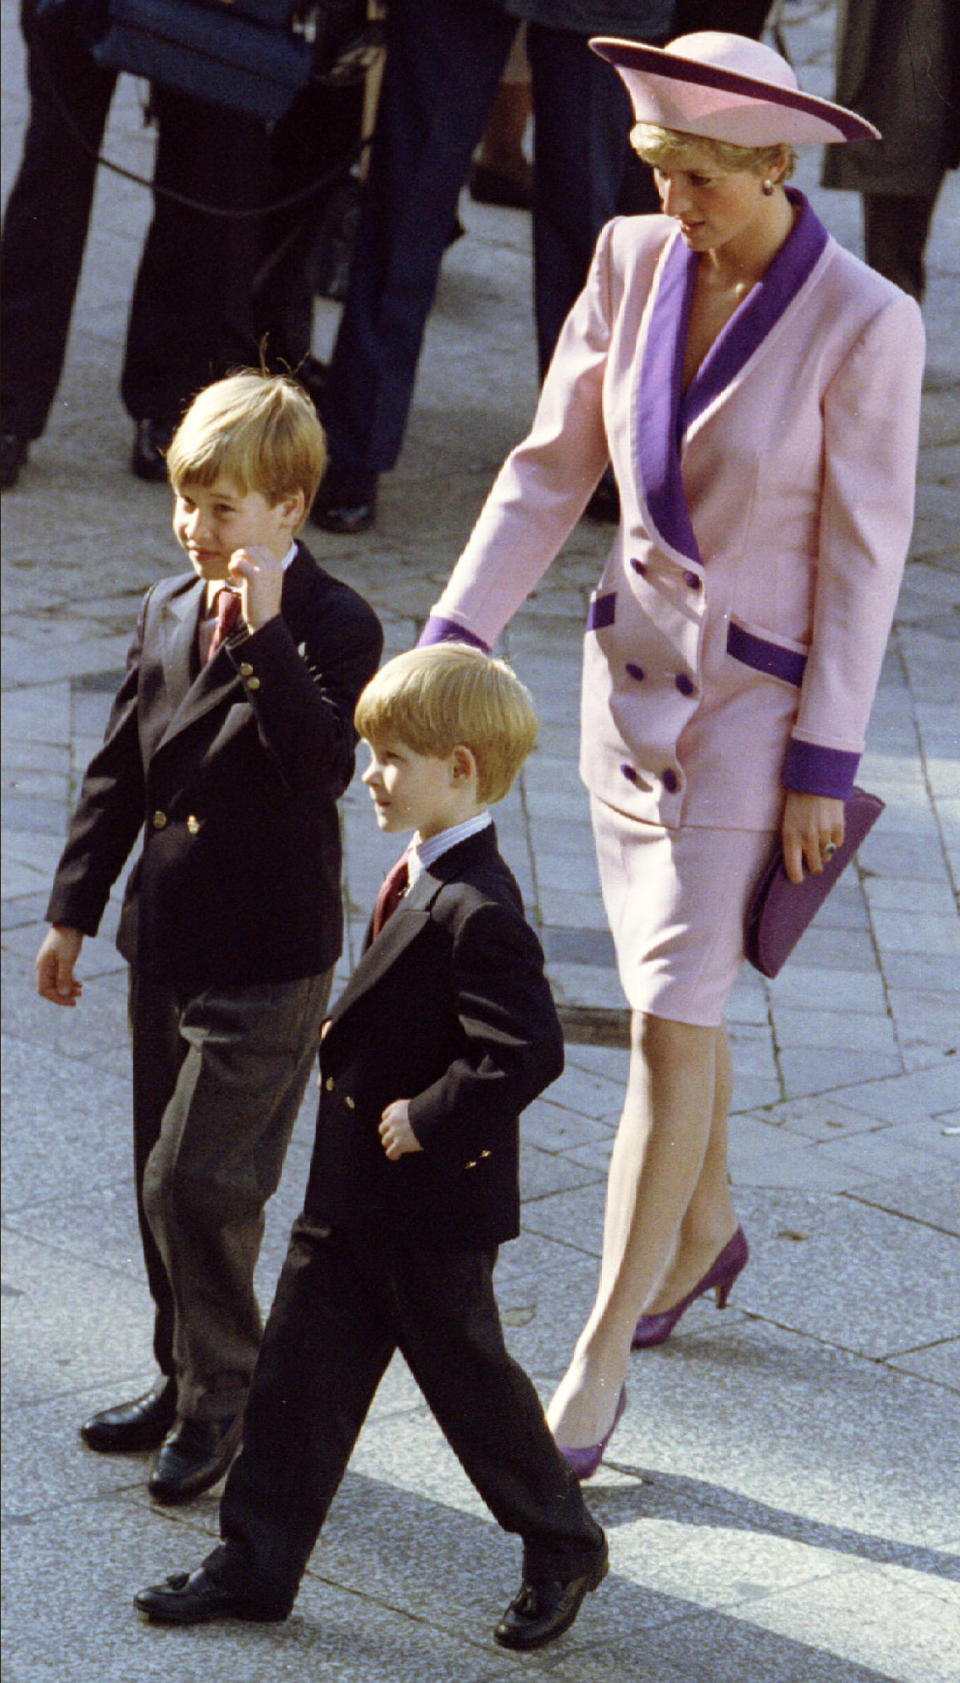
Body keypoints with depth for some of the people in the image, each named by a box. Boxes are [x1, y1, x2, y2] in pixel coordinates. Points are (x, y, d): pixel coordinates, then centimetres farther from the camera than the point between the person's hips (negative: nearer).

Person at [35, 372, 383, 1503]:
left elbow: (321, 766, -28)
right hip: (165, 942, 7)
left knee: (198, 1177, -8)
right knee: (163, 1177, 14)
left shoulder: (333, 627, -13)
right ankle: (185, 1379, 29)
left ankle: (223, 1399, 7)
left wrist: (264, 634, -31)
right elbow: (118, 773, 15)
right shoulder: (167, 611, 8)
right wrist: (73, 912, 17)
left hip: (267, 961, -7)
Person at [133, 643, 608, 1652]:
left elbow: (528, 1052, -33)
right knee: (300, 1369, 12)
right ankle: (255, 1565, 20)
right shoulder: (420, 877, 7)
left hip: (430, 1204, -9)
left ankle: (562, 1549, 26)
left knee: (466, 1373, 7)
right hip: (350, 1192, 9)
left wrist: (427, 1121, -25)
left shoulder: (476, 913, -25)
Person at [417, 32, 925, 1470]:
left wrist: (824, 764, -11)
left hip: (758, 703, -5)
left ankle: (599, 1360, -1)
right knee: (670, 988, 19)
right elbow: (550, 469, 4)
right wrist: (454, 636, -1)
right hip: (634, 665, 5)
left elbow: (864, 554, -13)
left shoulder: (863, 326, -18)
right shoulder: (633, 262, -3)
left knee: (671, 1015, -7)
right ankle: (705, 1232, 43)